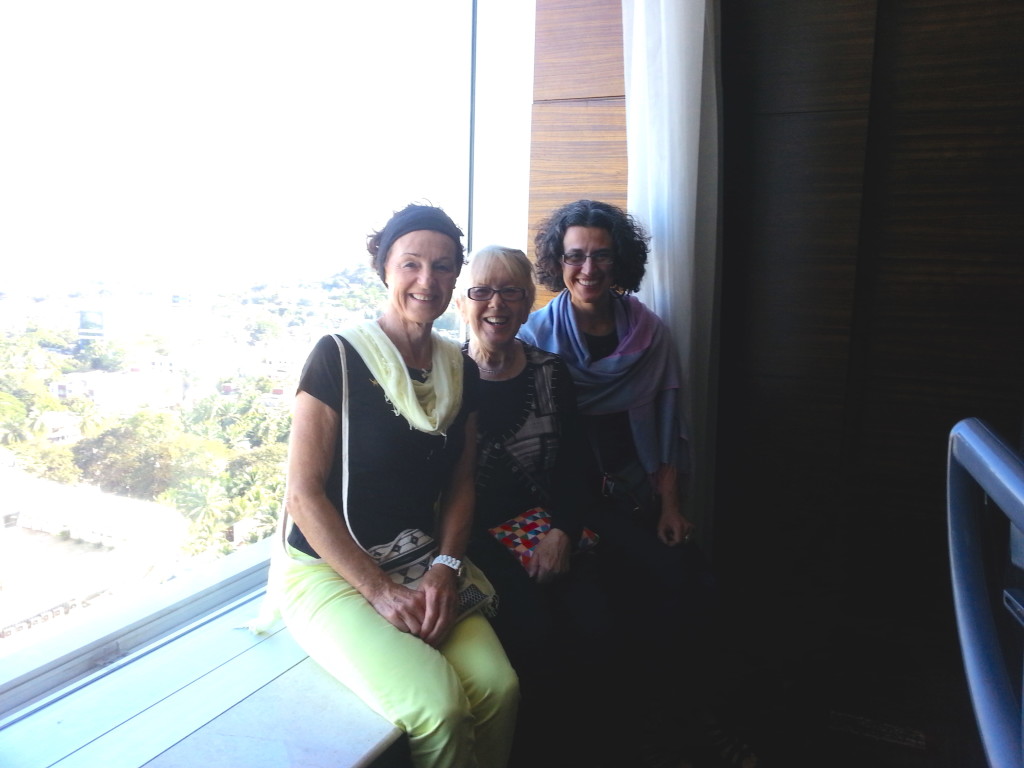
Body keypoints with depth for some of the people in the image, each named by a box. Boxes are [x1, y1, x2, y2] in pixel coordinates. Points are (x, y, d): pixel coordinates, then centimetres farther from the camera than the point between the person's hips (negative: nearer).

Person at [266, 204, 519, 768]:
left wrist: (445, 568, -8)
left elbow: (460, 485, 10)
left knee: (498, 687, -21)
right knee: (438, 705, -25)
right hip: (327, 567, -4)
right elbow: (304, 493, -12)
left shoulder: (460, 371, 7)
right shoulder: (338, 357, -10)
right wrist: (378, 591, -16)